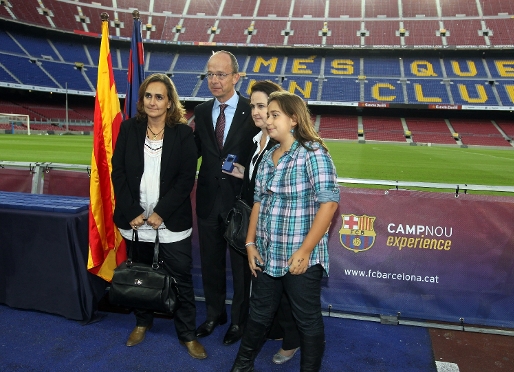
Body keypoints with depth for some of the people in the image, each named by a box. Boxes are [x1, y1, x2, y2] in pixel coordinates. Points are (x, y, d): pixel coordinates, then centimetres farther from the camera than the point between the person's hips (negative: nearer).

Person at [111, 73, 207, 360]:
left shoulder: (183, 133, -4)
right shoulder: (129, 128, 3)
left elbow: (187, 179, -8)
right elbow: (118, 172, 0)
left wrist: (160, 213, -14)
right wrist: (132, 212, -9)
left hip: (171, 221, -2)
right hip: (135, 218, 3)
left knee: (181, 277, 4)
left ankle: (188, 334, 21)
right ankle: (142, 322, 39)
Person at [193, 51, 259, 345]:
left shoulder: (252, 112, -10)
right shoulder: (201, 111, 4)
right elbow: (194, 153, 4)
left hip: (240, 199, -4)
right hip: (209, 199, 4)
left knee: (241, 264, 13)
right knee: (211, 263, 18)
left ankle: (239, 320, 34)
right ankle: (214, 313, 40)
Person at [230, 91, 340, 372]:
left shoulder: (313, 153, -12)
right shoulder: (268, 157, 9)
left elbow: (329, 203, -18)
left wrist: (305, 250, -20)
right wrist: (250, 243, 8)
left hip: (300, 257, -6)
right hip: (267, 254, 7)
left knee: (307, 319, 11)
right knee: (259, 313, 21)